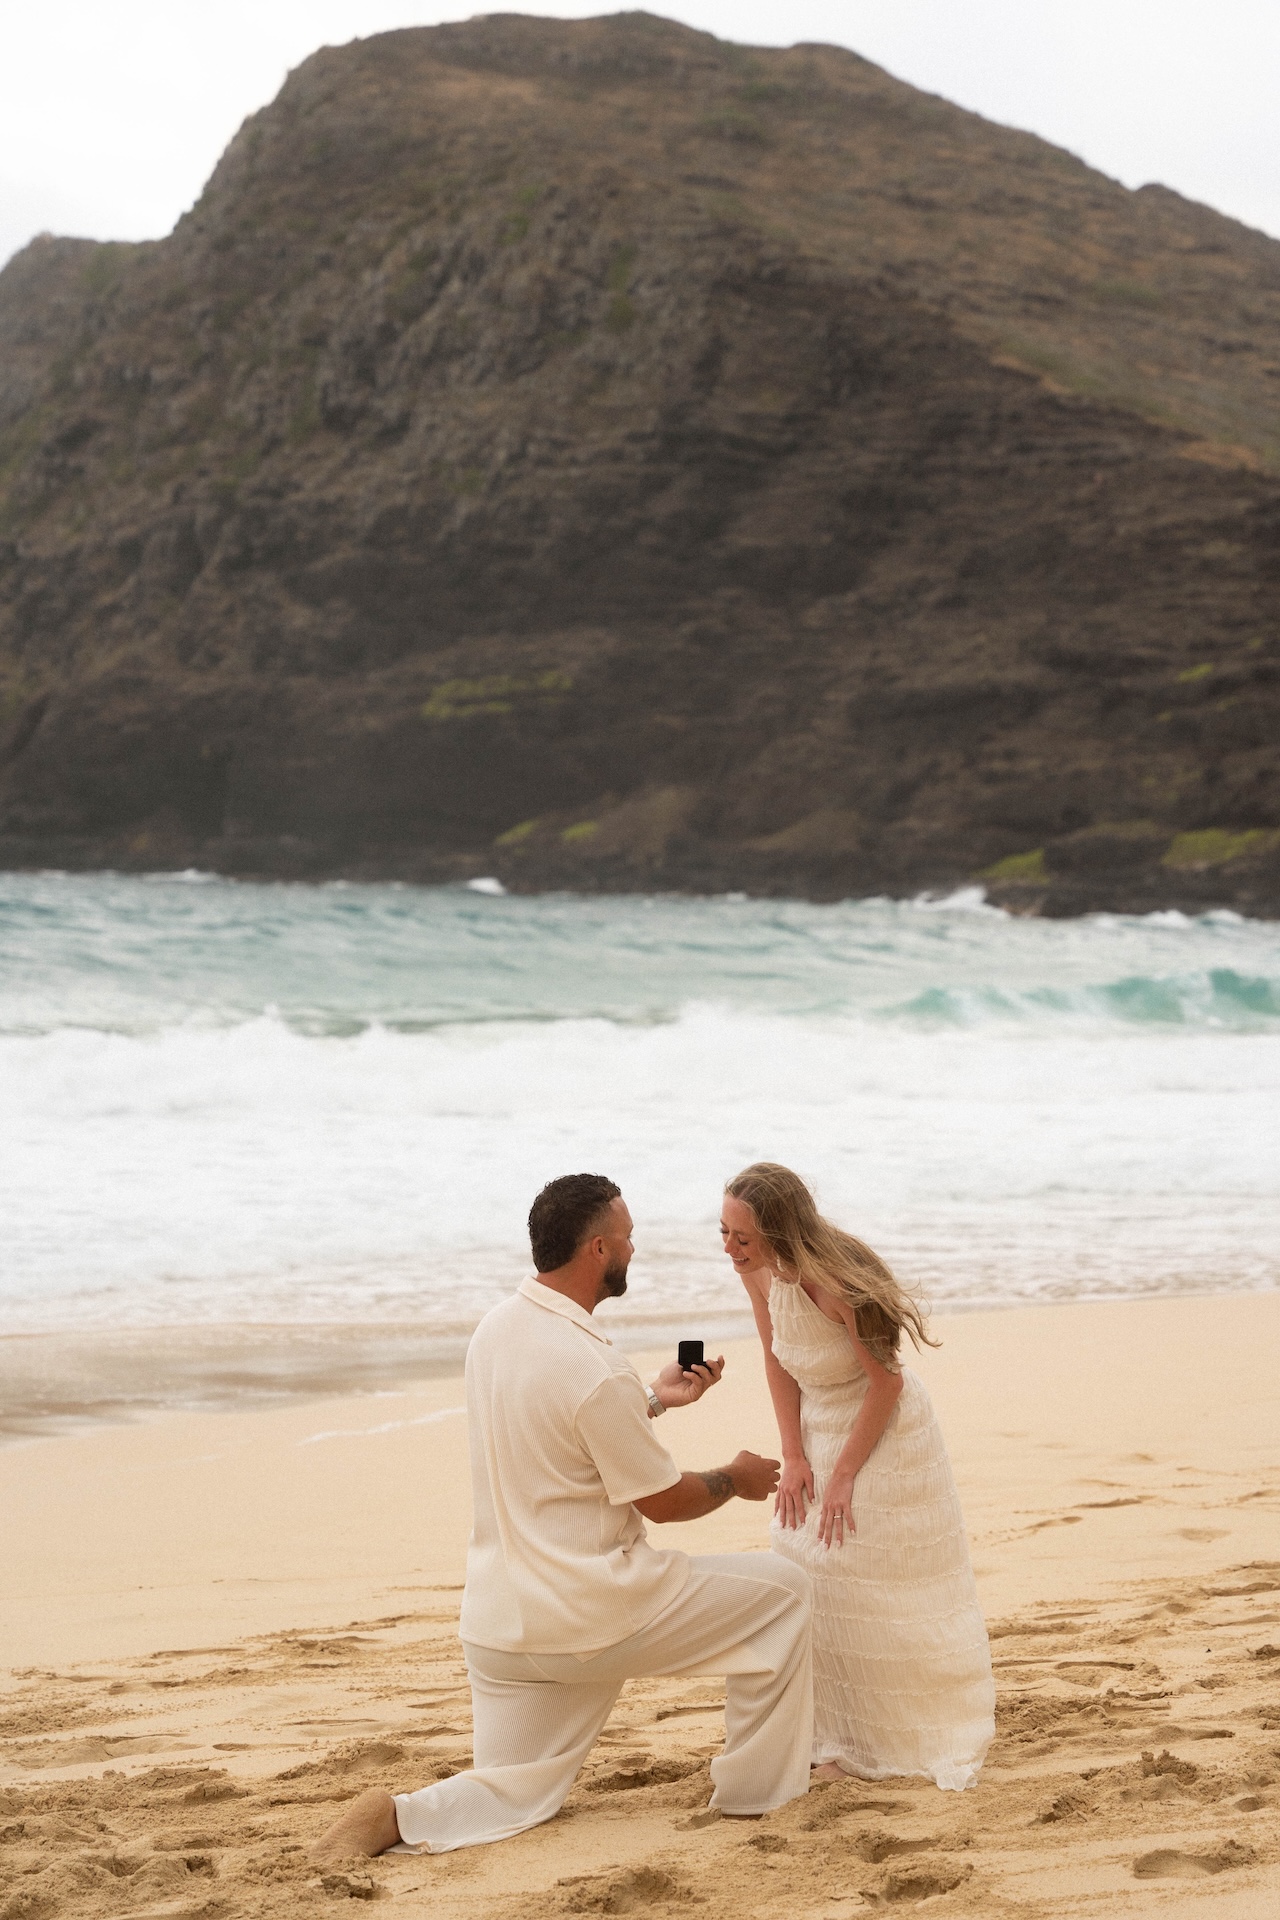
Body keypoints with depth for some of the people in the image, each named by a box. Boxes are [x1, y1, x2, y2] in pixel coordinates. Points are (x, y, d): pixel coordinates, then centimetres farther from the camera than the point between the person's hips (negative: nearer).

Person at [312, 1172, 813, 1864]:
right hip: (593, 1613, -8)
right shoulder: (596, 1370, -21)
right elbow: (662, 1499, -11)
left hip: (499, 1620, 8)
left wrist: (655, 1398, 27)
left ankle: (399, 1817, -13)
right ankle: (755, 1791, 15)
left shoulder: (496, 1329, 5)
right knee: (780, 1588, 8)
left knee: (509, 1797, 16)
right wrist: (736, 1481, 9)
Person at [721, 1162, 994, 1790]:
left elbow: (886, 1381, -22)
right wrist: (793, 1455, -4)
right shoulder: (757, 1272, -12)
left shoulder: (836, 1280, -32)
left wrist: (845, 1474, -17)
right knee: (806, 1570, 5)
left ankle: (914, 1738, 16)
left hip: (884, 1432, -7)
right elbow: (777, 1361, 1)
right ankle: (842, 1739, 15)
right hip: (818, 1427, 7)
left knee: (876, 1588, -1)